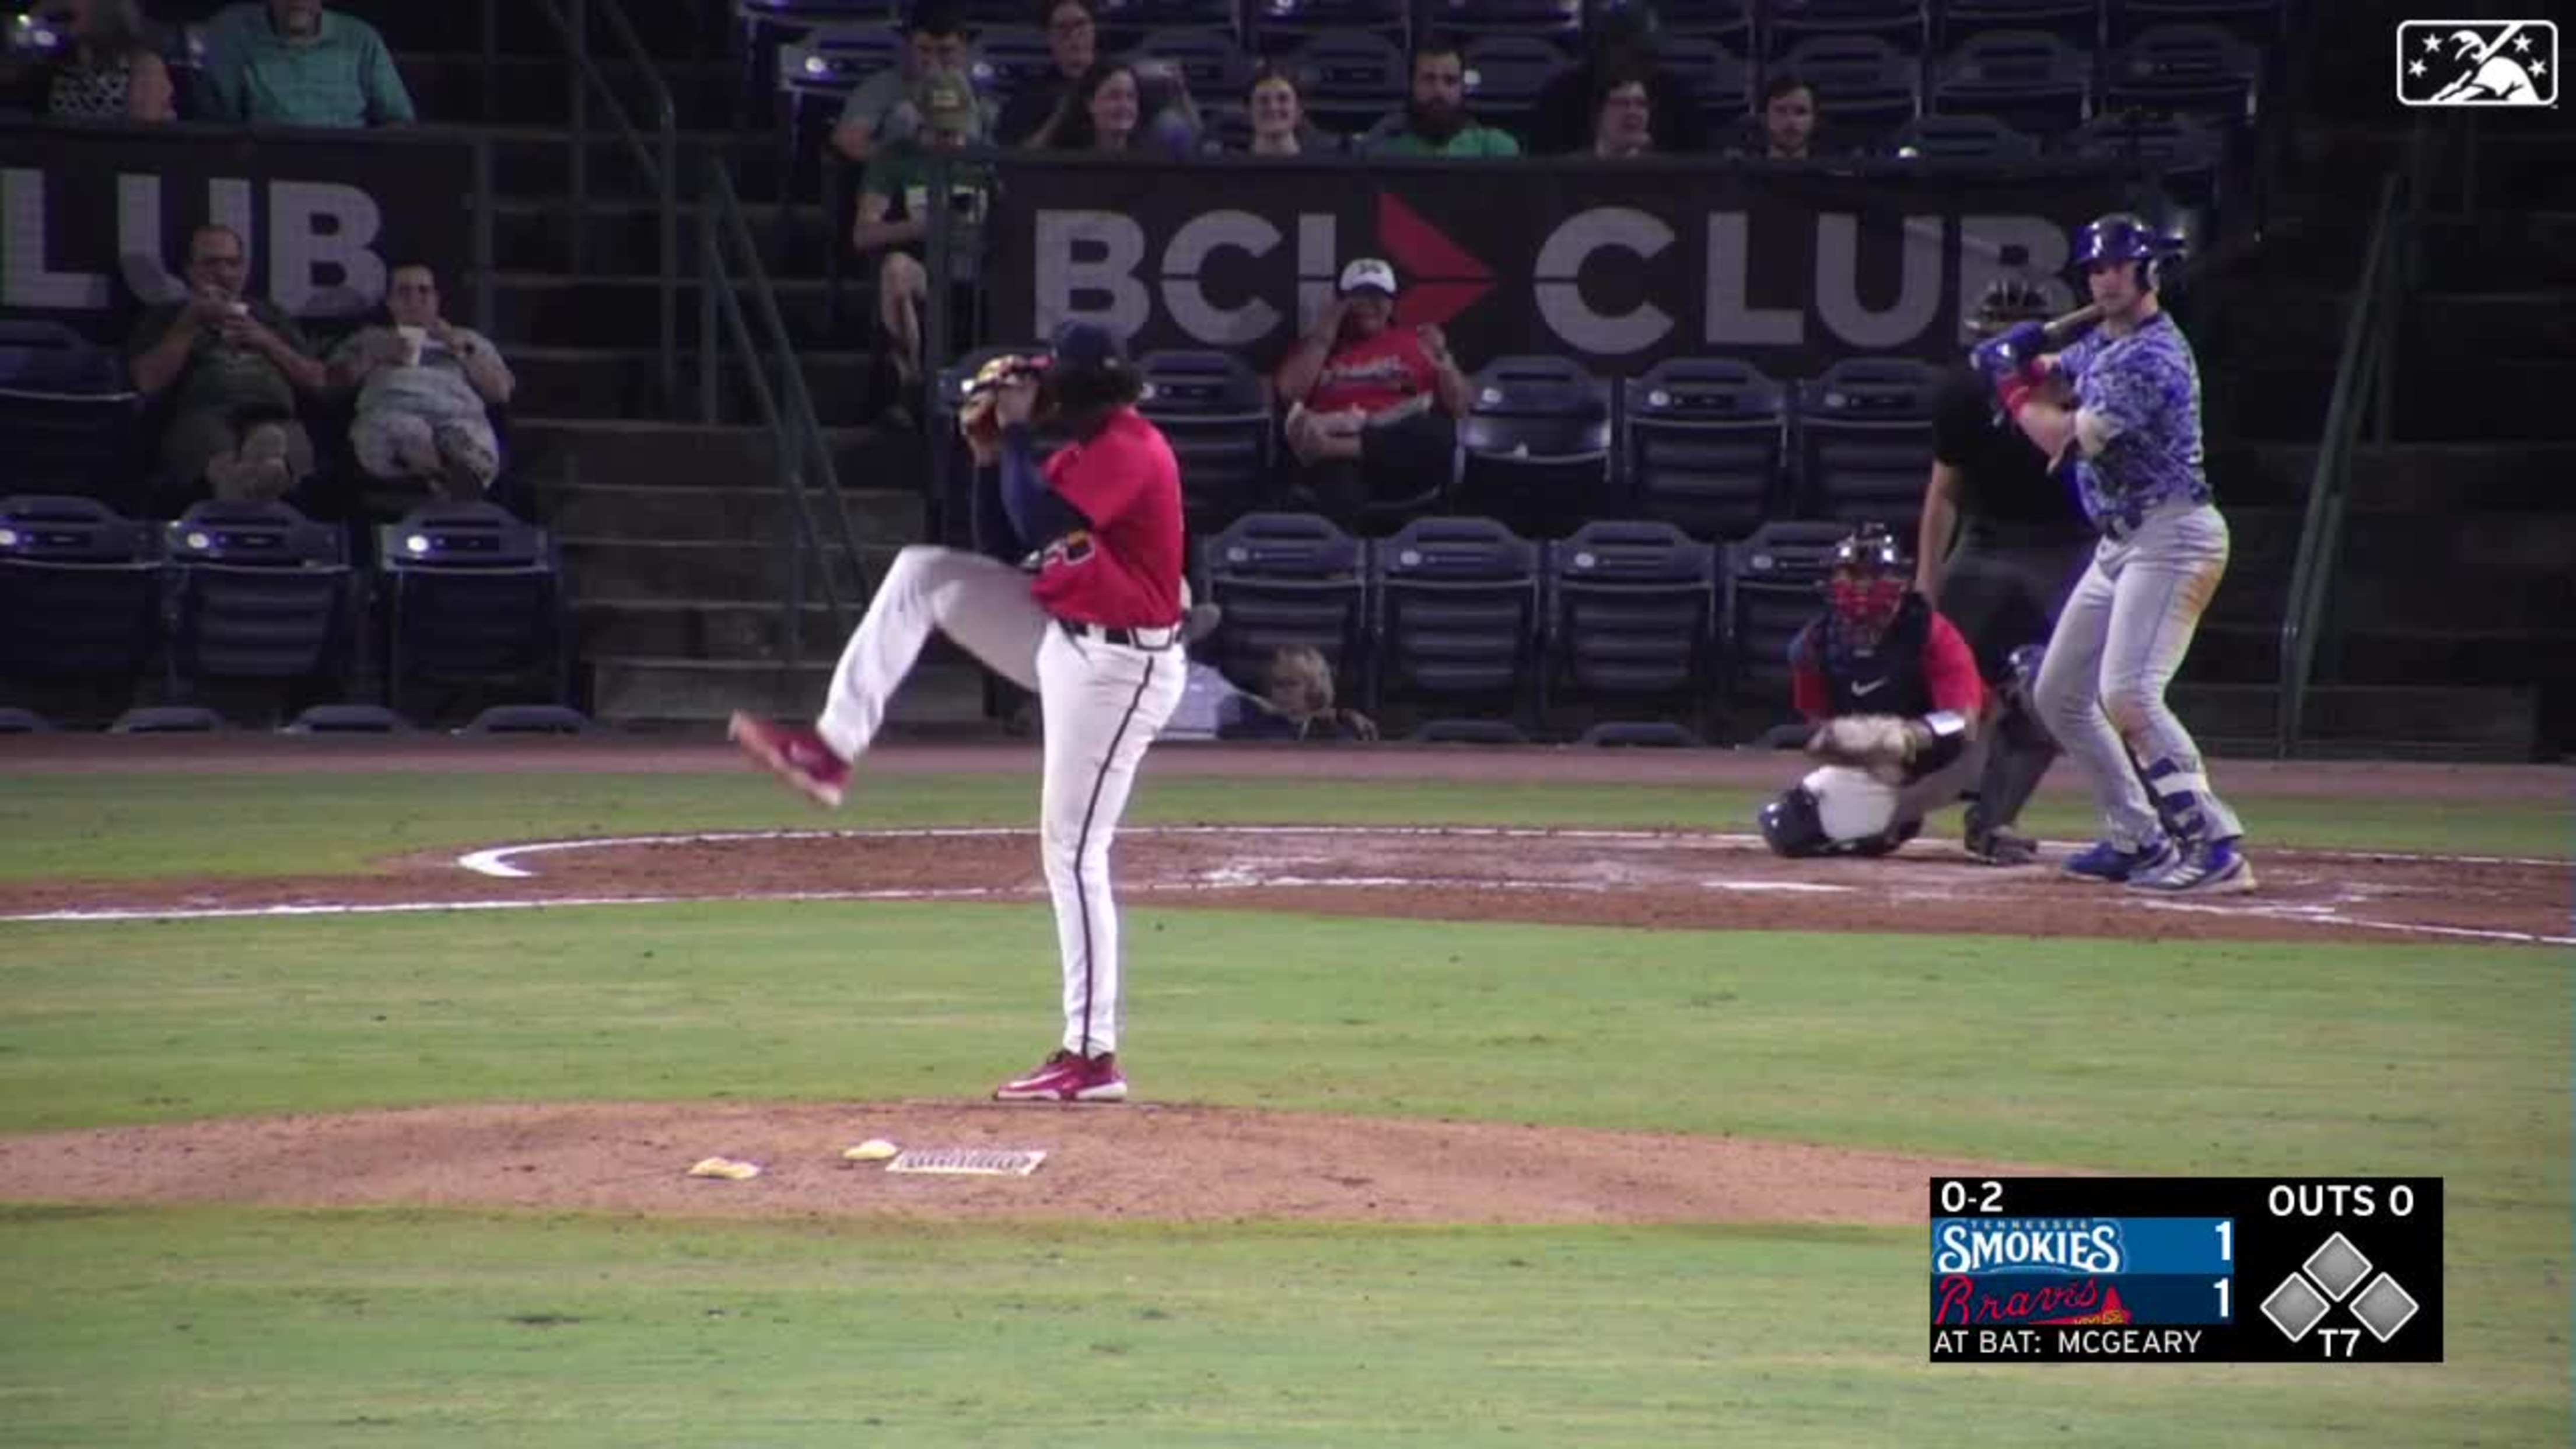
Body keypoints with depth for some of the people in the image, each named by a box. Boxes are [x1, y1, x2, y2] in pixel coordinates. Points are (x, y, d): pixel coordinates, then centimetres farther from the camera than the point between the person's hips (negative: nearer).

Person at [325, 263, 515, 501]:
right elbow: (335, 381, 20)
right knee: (408, 432, -41)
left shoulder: (468, 340, 35)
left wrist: (463, 351, 10)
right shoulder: (370, 338, 36)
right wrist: (374, 356, 7)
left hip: (459, 417, 1)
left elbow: (502, 392, 21)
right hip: (390, 415, -1)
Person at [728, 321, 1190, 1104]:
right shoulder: (1096, 444, 9)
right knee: (923, 574, 7)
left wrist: (1015, 434, -20)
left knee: (1073, 851, -8)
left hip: (1117, 665, -10)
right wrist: (995, 447, 2)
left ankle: (1093, 1057, -4)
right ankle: (832, 750, 5)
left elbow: (1041, 523, -30)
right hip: (1065, 635, 10)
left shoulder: (1130, 452, -21)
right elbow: (1044, 515, 18)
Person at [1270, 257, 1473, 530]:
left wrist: (1442, 359, -4)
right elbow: (1288, 391, 5)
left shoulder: (1416, 343, 23)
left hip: (1405, 462, 0)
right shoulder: (1316, 347, 25)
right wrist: (1323, 336, 9)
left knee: (1440, 433, -37)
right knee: (1338, 476, -39)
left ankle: (1332, 447, -42)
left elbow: (1460, 406, 14)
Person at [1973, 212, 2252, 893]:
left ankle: (2216, 849, -25)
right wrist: (2021, 361, 0)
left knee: (2128, 694, -24)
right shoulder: (2103, 344, 13)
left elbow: (2068, 442, -20)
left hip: (2172, 537, -11)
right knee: (2060, 694, 14)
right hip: (2119, 543, 11)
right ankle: (2140, 840, 19)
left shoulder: (2152, 357, -18)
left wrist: (2011, 385, -4)